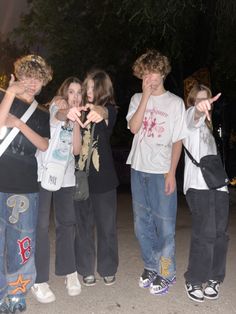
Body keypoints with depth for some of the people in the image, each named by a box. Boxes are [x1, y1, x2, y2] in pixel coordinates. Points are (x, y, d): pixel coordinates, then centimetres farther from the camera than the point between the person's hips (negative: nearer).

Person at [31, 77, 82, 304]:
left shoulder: (76, 118, 13)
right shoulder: (54, 108, -1)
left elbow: (76, 149, -1)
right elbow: (57, 118, -28)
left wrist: (76, 121, -9)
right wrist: (65, 111, -51)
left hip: (66, 177, 5)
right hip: (44, 174, -5)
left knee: (67, 223, 9)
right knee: (41, 225, -6)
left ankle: (69, 273, 21)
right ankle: (39, 280, 2)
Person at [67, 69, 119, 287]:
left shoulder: (110, 109, -1)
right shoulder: (80, 108, 6)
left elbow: (104, 111, -26)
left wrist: (99, 112, -52)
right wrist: (70, 113, -39)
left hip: (103, 176, -1)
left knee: (107, 225, 8)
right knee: (83, 225, 9)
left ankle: (108, 269, 25)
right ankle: (86, 269, 25)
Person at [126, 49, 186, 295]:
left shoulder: (175, 102, -1)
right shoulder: (137, 99, 8)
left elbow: (178, 141, -2)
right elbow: (134, 127, -9)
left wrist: (171, 173, -9)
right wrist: (146, 95, -11)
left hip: (162, 172, -4)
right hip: (138, 169, 4)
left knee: (164, 224, 1)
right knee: (142, 224, 12)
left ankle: (166, 273, 17)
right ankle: (151, 267, 29)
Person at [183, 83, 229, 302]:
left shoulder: (209, 125, 28)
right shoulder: (190, 118, 5)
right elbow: (195, 115, -22)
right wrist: (199, 107, -44)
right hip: (198, 184, -7)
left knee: (219, 234, 3)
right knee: (205, 233, -13)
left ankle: (212, 278, 16)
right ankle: (194, 280, 0)